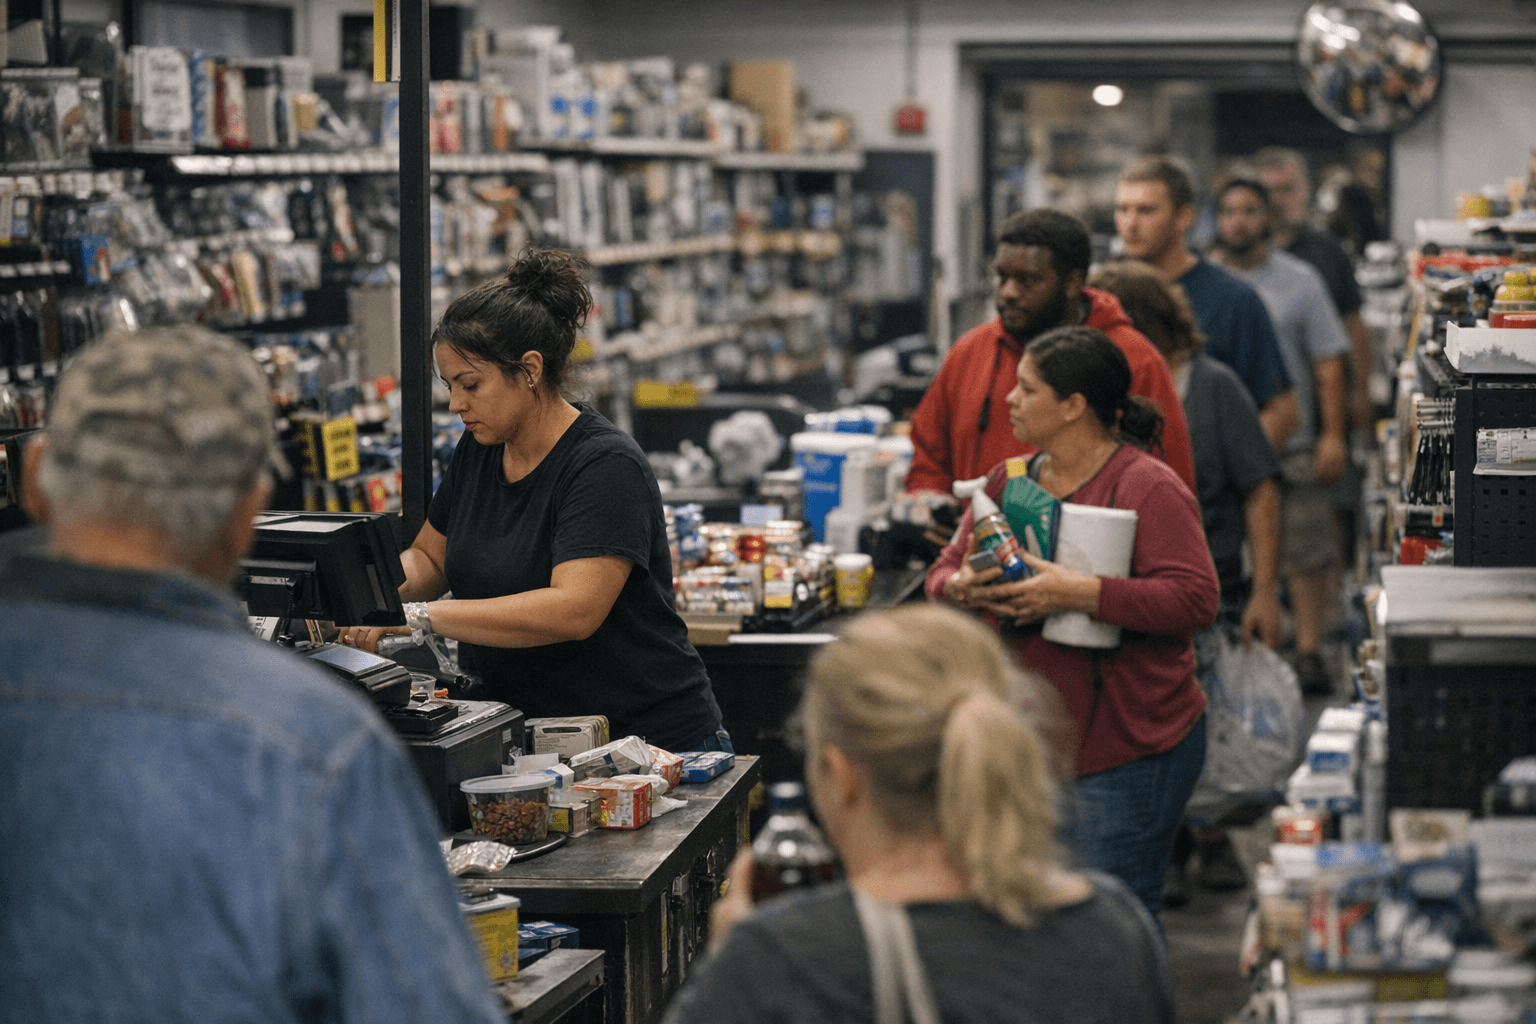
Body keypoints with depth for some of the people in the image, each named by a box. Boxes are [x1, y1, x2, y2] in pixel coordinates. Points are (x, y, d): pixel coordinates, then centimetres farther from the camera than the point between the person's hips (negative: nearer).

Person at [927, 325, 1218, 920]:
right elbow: (945, 571, 16)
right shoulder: (1010, 481, 12)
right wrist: (959, 590, -10)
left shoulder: (1149, 488, -10)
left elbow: (1196, 600, -20)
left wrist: (1079, 594, -26)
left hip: (1127, 749, -7)